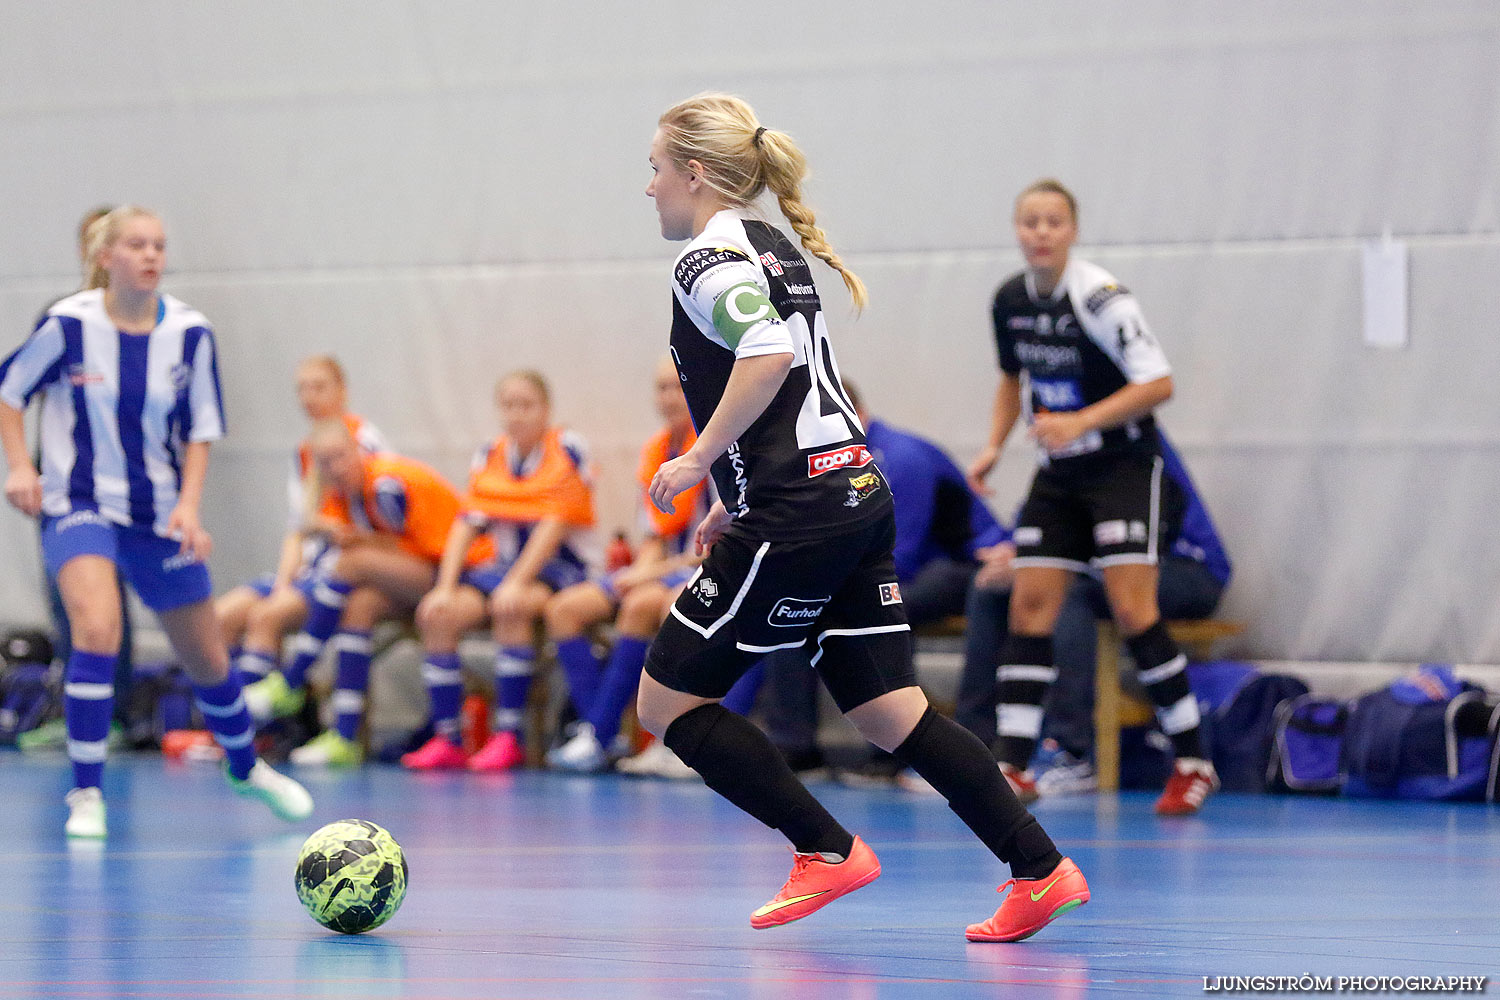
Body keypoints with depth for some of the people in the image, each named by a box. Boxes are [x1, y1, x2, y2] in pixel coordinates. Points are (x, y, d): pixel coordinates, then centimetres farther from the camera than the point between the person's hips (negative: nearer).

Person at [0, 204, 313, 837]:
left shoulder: (189, 333, -5)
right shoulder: (68, 324, -12)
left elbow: (200, 431, 3)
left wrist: (188, 505, -11)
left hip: (159, 516, 3)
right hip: (78, 506, -3)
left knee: (207, 661, 13)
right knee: (98, 631, -28)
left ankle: (246, 769, 42)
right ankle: (85, 794, -17)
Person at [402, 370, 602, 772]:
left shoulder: (568, 449, -7)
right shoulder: (489, 457, 9)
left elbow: (554, 525, -15)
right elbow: (466, 524, 2)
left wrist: (517, 583, -24)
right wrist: (445, 586, -10)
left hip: (561, 568, -6)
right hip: (505, 565, 6)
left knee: (510, 608, -36)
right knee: (436, 614, -19)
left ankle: (509, 736, -31)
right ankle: (447, 737, -17)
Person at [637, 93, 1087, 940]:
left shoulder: (710, 258, -8)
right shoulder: (772, 248, 20)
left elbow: (769, 354, -27)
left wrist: (699, 460, -19)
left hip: (797, 518, -9)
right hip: (857, 494, 9)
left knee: (668, 702, 2)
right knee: (889, 711, 7)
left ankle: (828, 851, 1)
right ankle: (1041, 867, -2)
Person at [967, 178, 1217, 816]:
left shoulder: (1099, 298, -18)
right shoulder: (1010, 302, 2)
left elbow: (1158, 383, -21)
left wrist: (1082, 422, -28)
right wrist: (994, 446, 7)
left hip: (1124, 468, -6)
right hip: (1058, 475, 6)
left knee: (1131, 609, -13)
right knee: (1030, 605, -3)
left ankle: (1193, 762, -3)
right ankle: (1013, 768, -2)